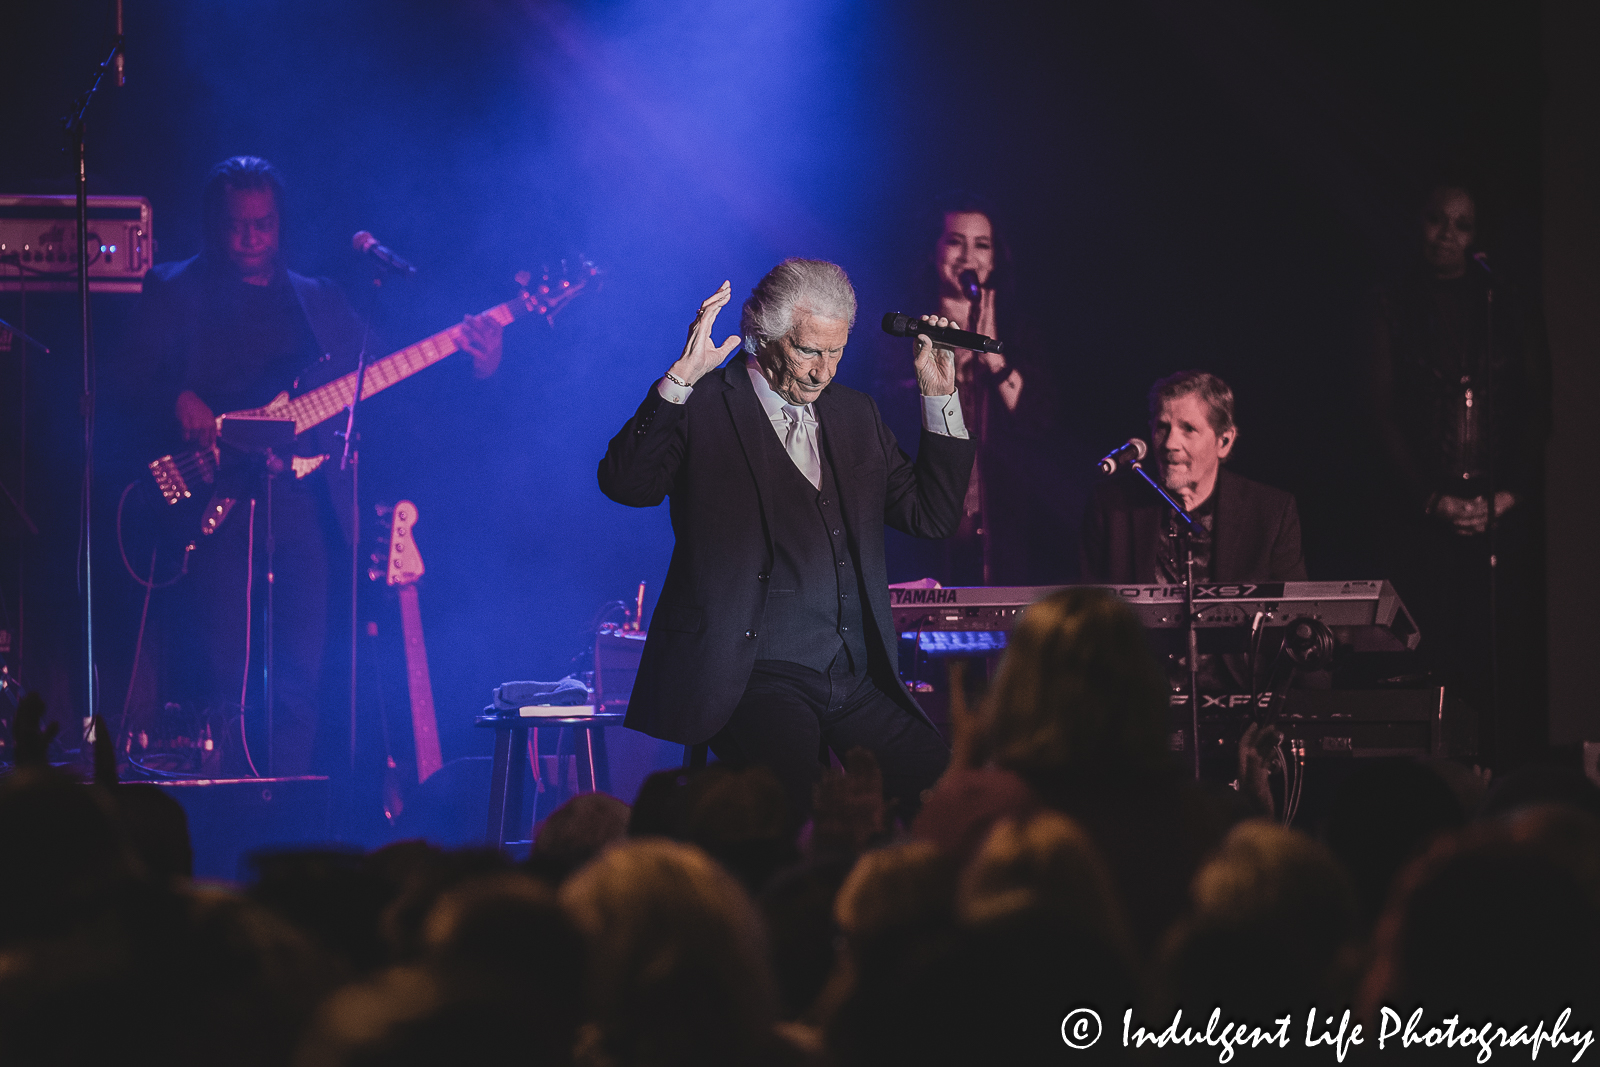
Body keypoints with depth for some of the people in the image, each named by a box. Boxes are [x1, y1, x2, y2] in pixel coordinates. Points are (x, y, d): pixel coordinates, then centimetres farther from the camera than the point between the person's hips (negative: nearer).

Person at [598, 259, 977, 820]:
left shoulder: (854, 412, 19)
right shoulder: (702, 406, 1)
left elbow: (932, 513, 20)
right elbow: (624, 483, -15)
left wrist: (940, 396, 12)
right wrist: (679, 378, -21)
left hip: (857, 683, 5)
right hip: (752, 680, -5)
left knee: (932, 770, -22)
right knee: (794, 772, -34)